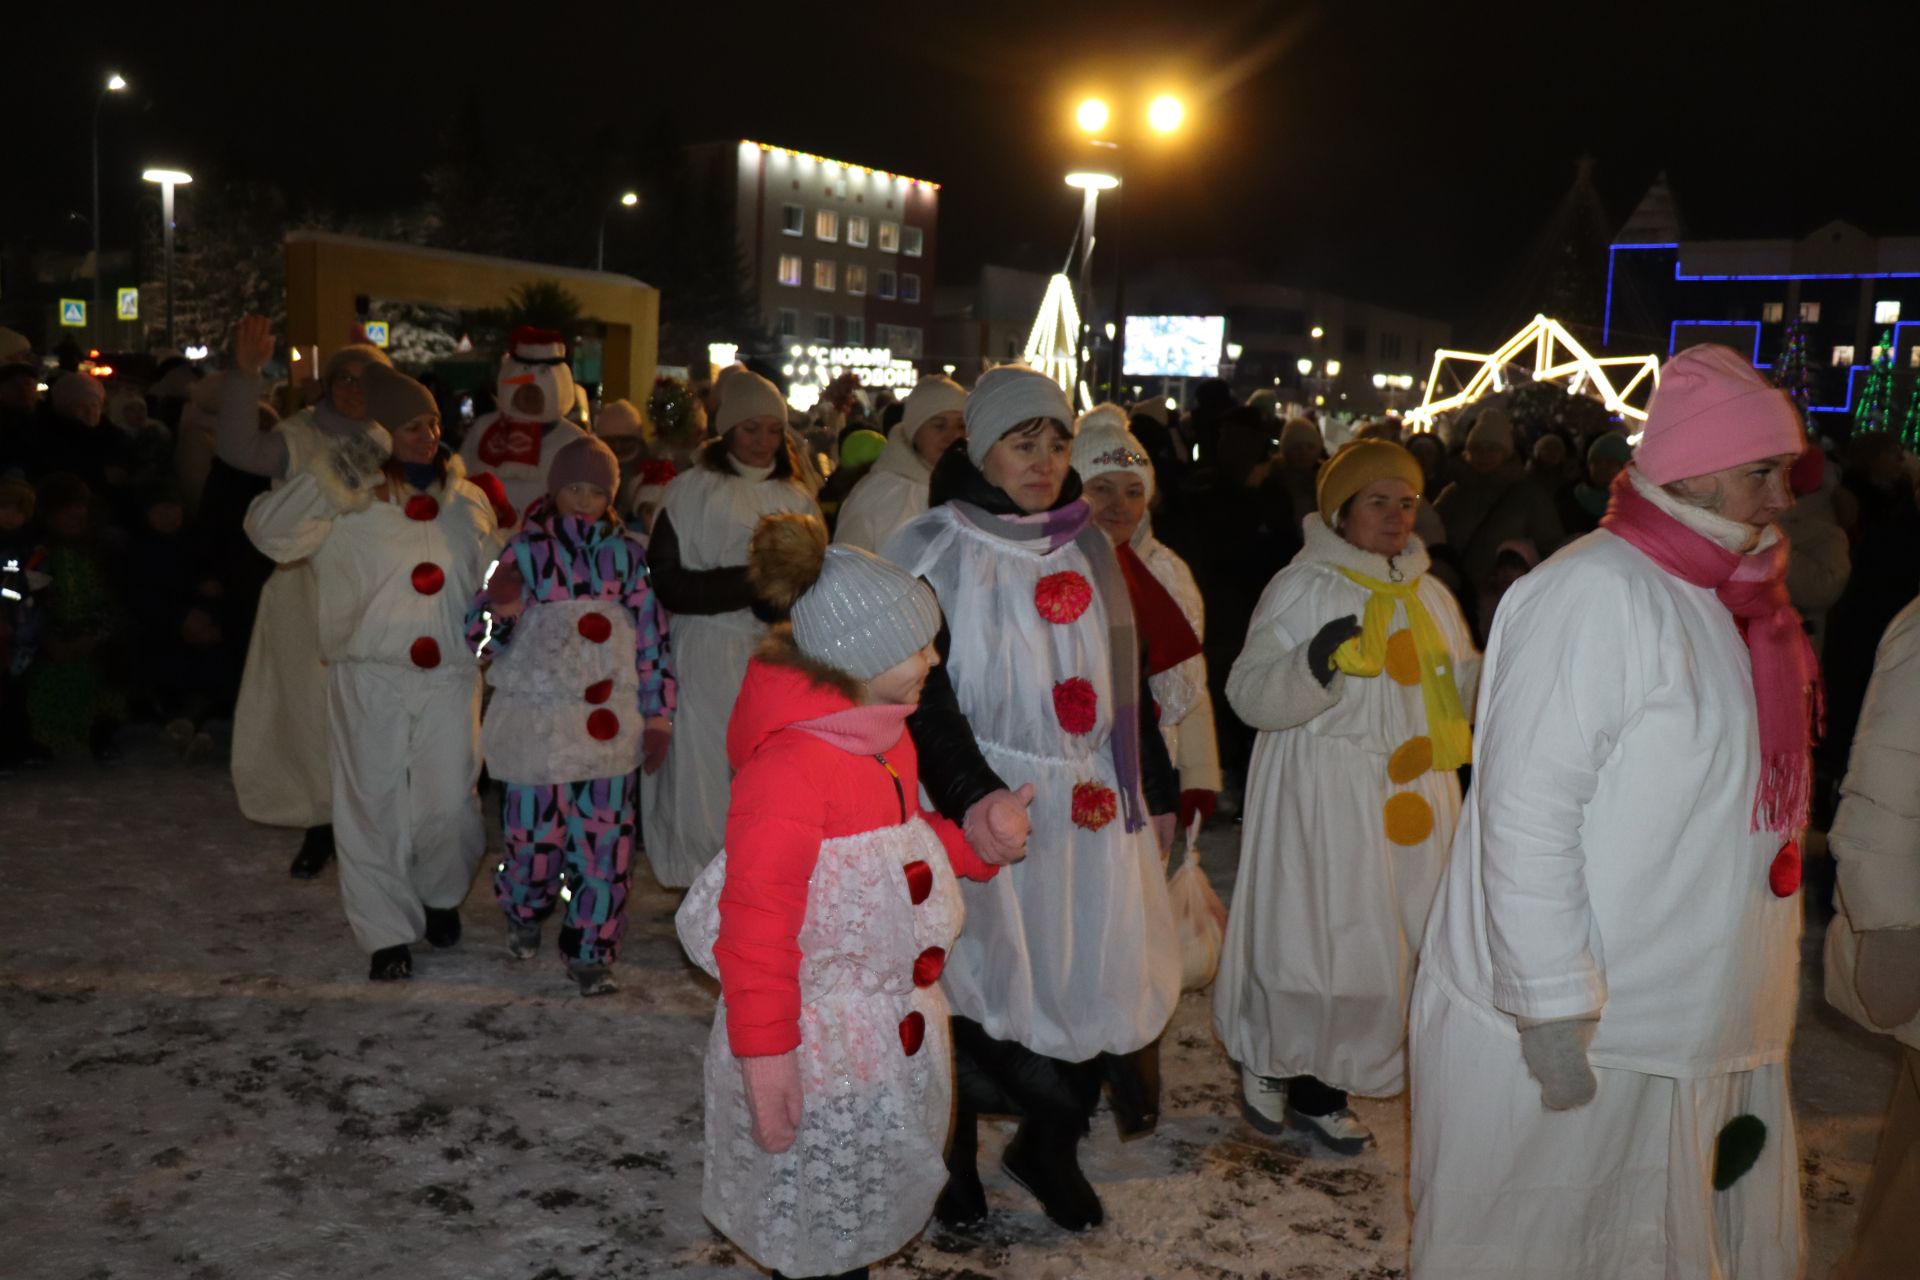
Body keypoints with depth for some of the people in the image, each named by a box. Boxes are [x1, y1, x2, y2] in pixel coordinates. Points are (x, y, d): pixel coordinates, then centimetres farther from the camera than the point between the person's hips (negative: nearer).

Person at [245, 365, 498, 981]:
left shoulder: (468, 501, 11)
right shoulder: (344, 505, -1)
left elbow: (492, 582, 22)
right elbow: (269, 532, -15)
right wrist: (328, 478, -23)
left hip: (449, 678, 2)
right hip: (368, 678, -2)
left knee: (450, 803, 2)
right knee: (373, 806, 4)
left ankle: (440, 895, 32)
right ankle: (387, 934, 17)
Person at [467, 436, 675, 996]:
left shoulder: (627, 553, 6)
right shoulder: (525, 550, 3)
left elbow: (652, 637, 8)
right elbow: (484, 639, 5)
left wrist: (657, 718, 6)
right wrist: (501, 609, -17)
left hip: (609, 723, 1)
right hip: (537, 720, -1)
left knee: (605, 839, -2)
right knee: (535, 831, 2)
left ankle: (590, 949, 14)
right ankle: (523, 915, 33)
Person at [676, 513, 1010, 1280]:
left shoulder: (883, 732, 1)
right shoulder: (789, 763, -27)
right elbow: (755, 924, -24)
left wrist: (972, 845, 2)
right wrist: (763, 1060, -22)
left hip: (890, 1029, 8)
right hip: (818, 1051, -8)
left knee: (860, 1218, 24)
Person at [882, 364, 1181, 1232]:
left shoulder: (1091, 551, 11)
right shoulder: (934, 554, -6)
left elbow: (1126, 680, 18)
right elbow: (921, 691, -14)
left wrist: (1156, 790, 19)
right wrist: (970, 796, -27)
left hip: (1096, 810, 5)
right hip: (990, 814, -5)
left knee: (1107, 981, 7)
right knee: (979, 982, 5)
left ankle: (1051, 1145, 31)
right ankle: (955, 1154, 30)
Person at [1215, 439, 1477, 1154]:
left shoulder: (1427, 594, 14)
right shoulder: (1302, 588, -6)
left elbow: (1462, 687, 22)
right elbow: (1250, 695, -12)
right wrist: (1315, 664, -29)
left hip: (1411, 800, 6)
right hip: (1325, 801, -6)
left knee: (1385, 951, 8)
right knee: (1311, 946, -5)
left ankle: (1320, 1093, 26)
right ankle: (1266, 1057, 24)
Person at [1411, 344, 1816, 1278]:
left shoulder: (1737, 598, 8)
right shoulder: (1596, 594, -19)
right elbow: (1525, 819, -23)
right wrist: (1554, 1010, -22)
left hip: (1703, 1028, 8)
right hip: (1572, 1029, -8)